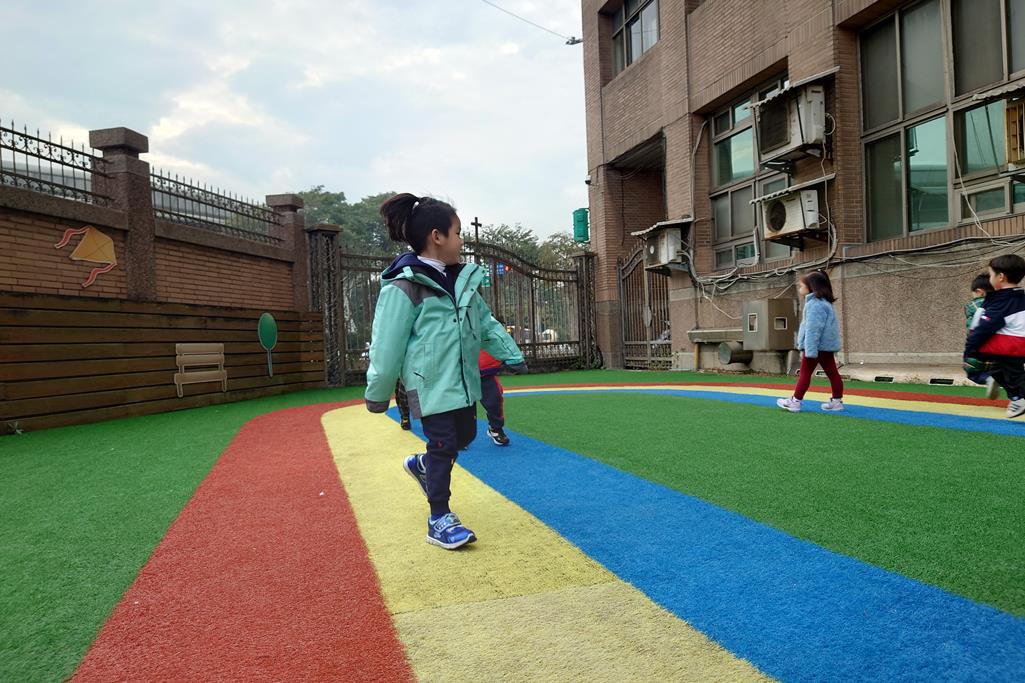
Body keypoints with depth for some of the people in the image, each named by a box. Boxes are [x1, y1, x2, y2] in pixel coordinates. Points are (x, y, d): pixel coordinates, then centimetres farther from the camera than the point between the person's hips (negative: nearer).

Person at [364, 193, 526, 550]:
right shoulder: (404, 286, -16)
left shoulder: (462, 279, 9)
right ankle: (440, 520, 14)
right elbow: (387, 343, -14)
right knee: (443, 446, -2)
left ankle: (421, 465, 44)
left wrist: (511, 355, 19)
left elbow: (485, 322, 19)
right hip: (431, 385, -8)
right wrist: (378, 393, -10)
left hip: (462, 380, 8)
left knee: (465, 436, 17)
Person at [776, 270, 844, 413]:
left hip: (816, 346, -10)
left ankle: (795, 401, 2)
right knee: (832, 373, 8)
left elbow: (813, 329, -22)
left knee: (805, 373, -3)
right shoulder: (824, 302, 16)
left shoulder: (815, 304, -16)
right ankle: (837, 401, 12)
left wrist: (810, 350, -25)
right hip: (826, 345, 10)